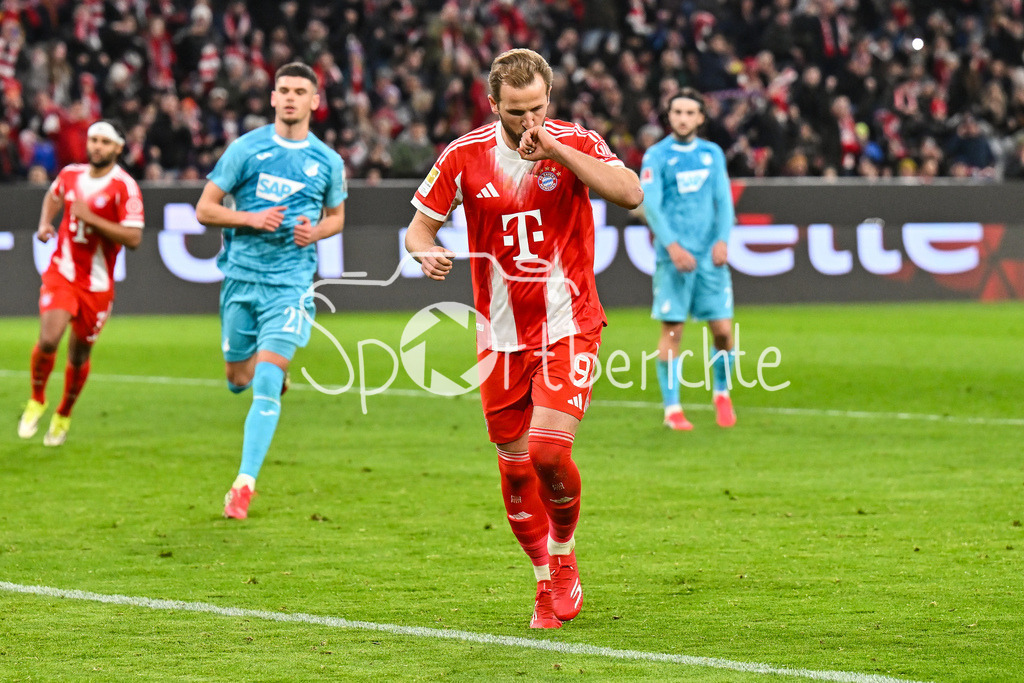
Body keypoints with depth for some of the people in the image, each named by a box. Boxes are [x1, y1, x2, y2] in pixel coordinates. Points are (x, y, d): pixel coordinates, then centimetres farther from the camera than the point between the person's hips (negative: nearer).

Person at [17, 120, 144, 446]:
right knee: (48, 340, -19)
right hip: (61, 273, 2)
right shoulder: (70, 174, 3)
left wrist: (90, 217, -24)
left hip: (97, 284, -2)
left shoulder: (125, 187, -12)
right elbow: (53, 196, 28)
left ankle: (63, 416, 35)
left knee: (79, 355, 10)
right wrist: (45, 224, 9)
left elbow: (133, 238, -20)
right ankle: (37, 400, 7)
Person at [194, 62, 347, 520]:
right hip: (241, 275, 1)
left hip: (290, 281, -1)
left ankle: (245, 483, -11)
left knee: (266, 383, -14)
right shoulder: (246, 148, 0)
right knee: (237, 379, 10)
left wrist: (315, 232, -3)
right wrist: (251, 218, -15)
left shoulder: (328, 161, 4)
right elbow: (205, 209, 2)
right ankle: (274, 374, 48)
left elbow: (336, 216, 20)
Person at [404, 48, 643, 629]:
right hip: (502, 333, 3)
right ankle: (549, 582, 24)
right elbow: (419, 227, 5)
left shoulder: (576, 143, -7)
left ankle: (564, 554, 8)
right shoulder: (465, 156, -3)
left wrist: (555, 149, -27)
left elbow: (631, 194, -23)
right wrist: (427, 251, -20)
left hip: (567, 325, -3)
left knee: (549, 450, -19)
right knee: (515, 466, 5)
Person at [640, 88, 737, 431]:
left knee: (723, 329, 0)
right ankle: (672, 408, 3)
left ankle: (722, 393, 23)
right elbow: (651, 205, -7)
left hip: (710, 255, 3)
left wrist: (722, 239, -8)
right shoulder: (656, 156, 1)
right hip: (673, 256, -3)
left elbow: (724, 199, 9)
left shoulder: (712, 154, 12)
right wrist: (672, 246, -20)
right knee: (672, 330, -5)